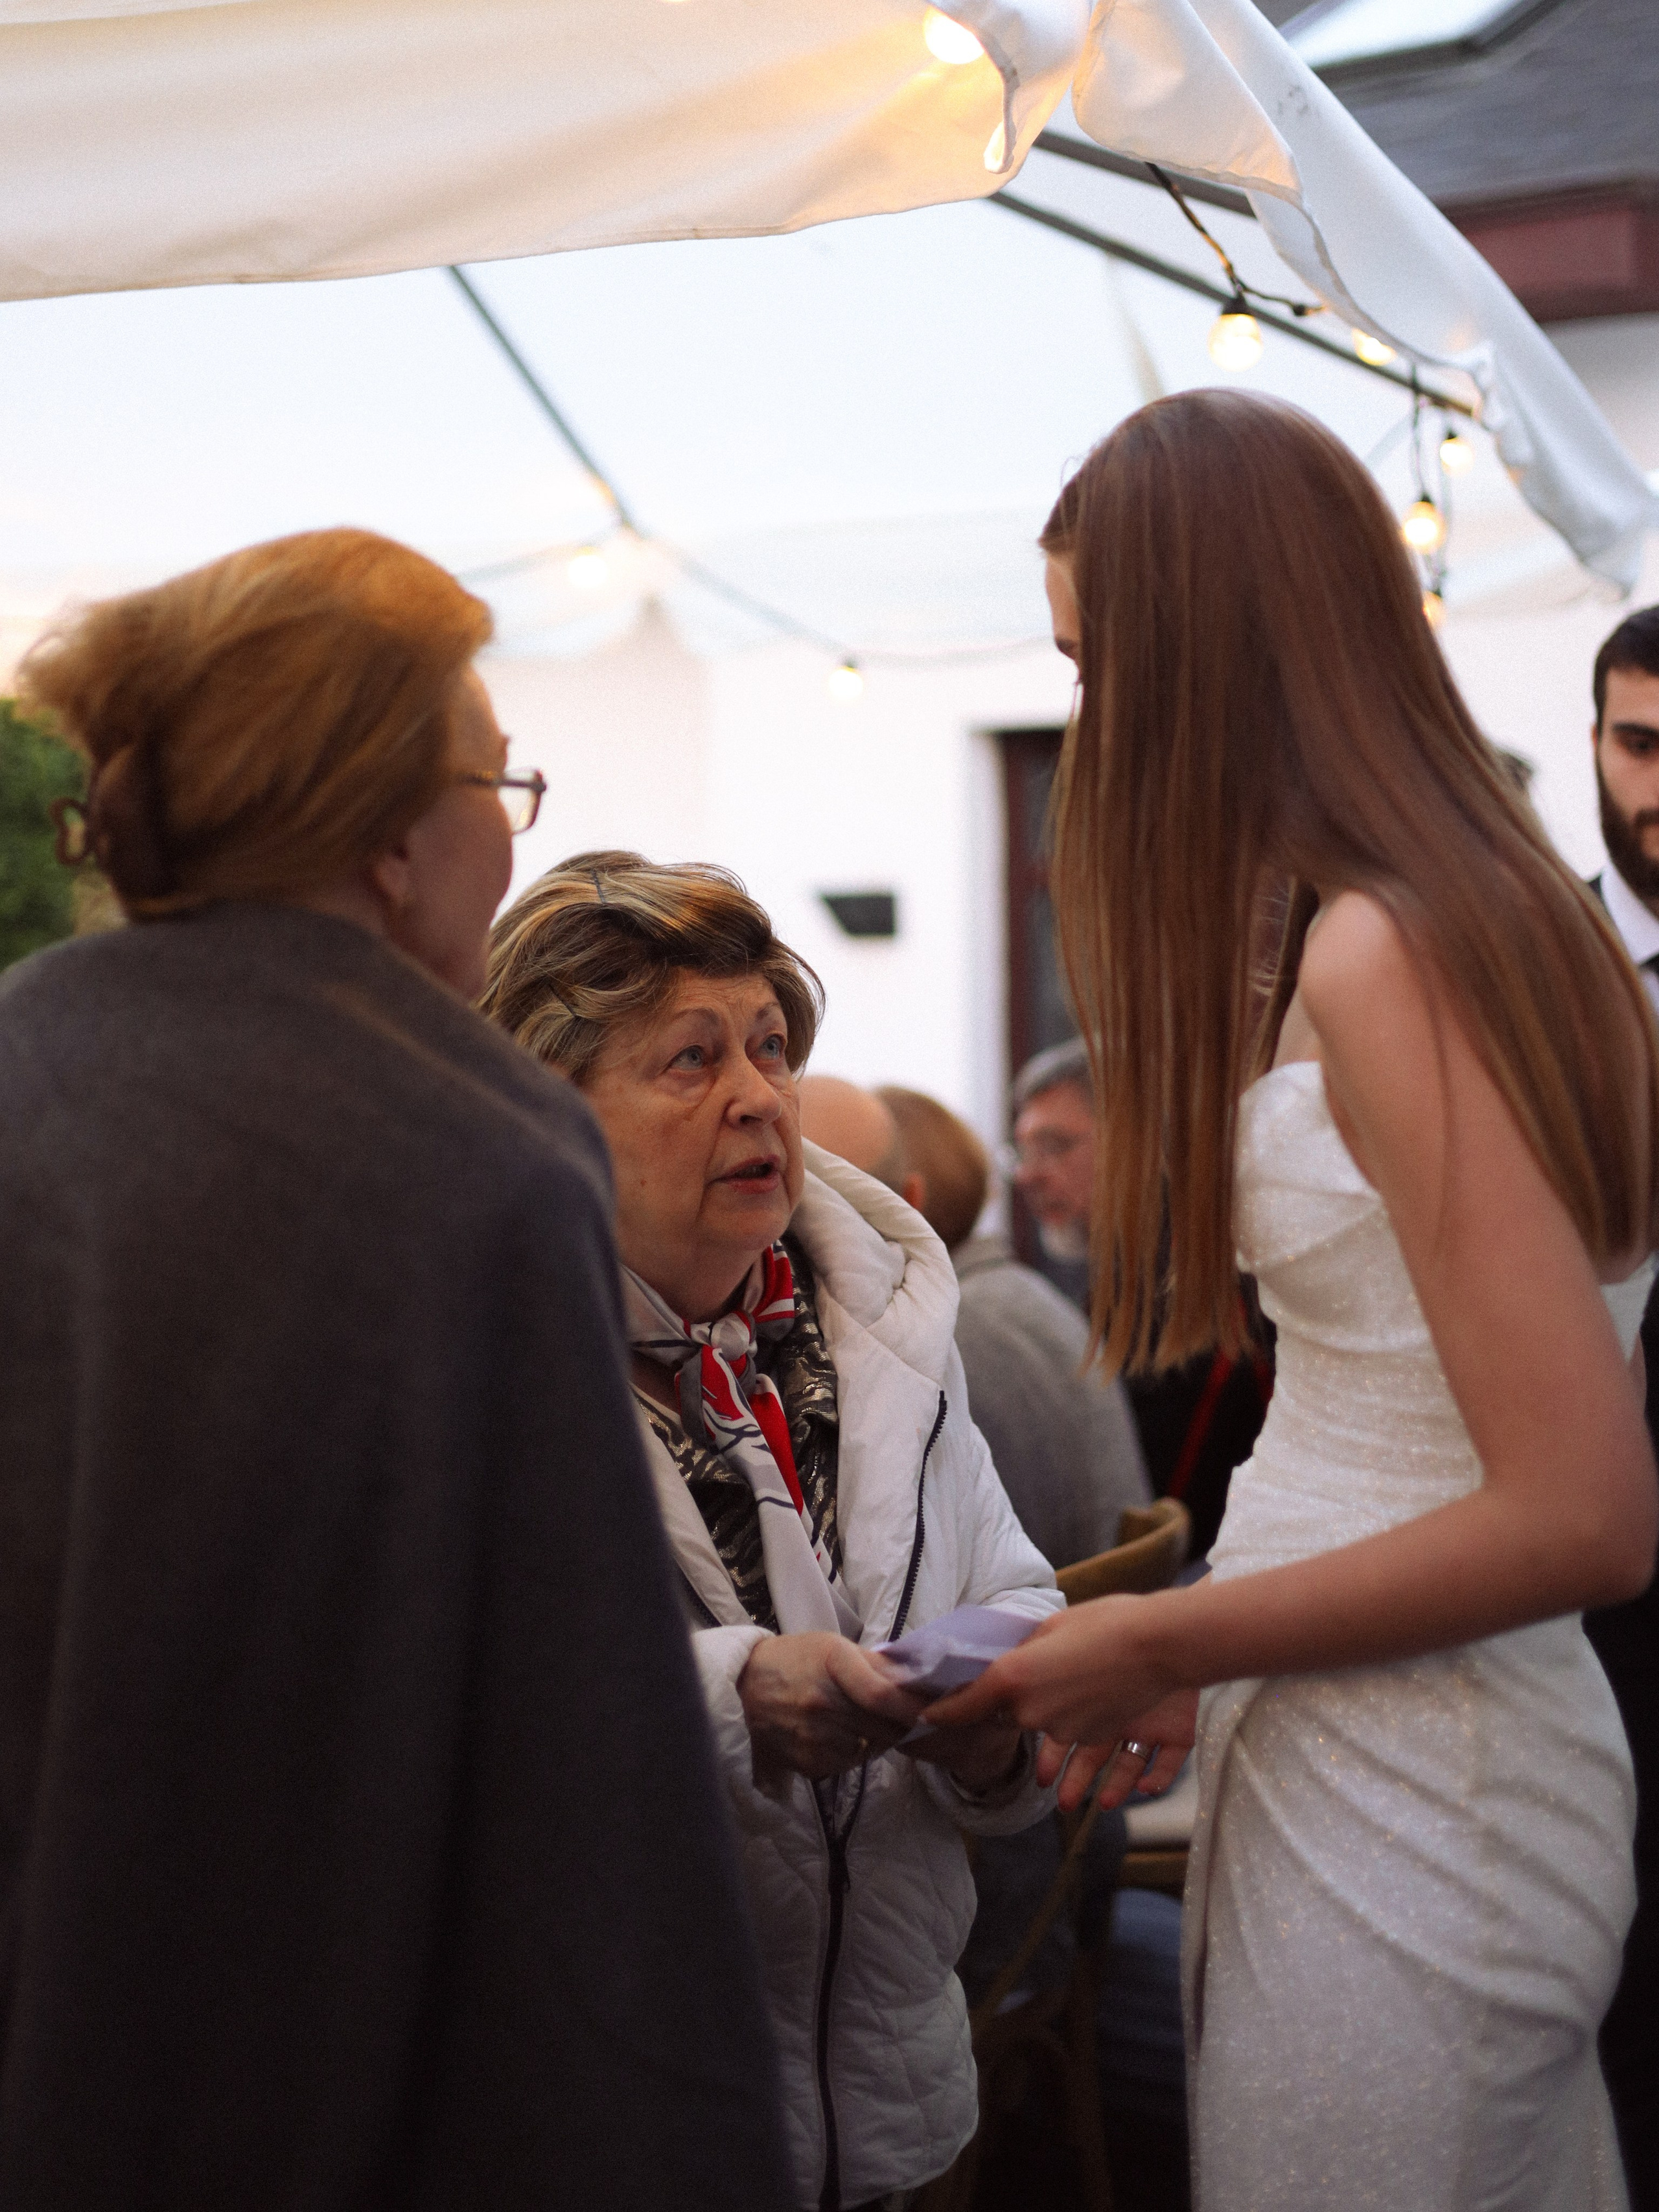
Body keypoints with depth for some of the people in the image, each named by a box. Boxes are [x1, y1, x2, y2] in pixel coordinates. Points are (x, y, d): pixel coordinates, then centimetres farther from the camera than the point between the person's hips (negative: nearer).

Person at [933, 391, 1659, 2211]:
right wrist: (1192, 1649, 8)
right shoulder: (1469, 903, 8)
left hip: (1404, 1809, -9)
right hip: (1343, 1755, 9)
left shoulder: (1378, 954, -20)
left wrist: (1171, 1642, -14)